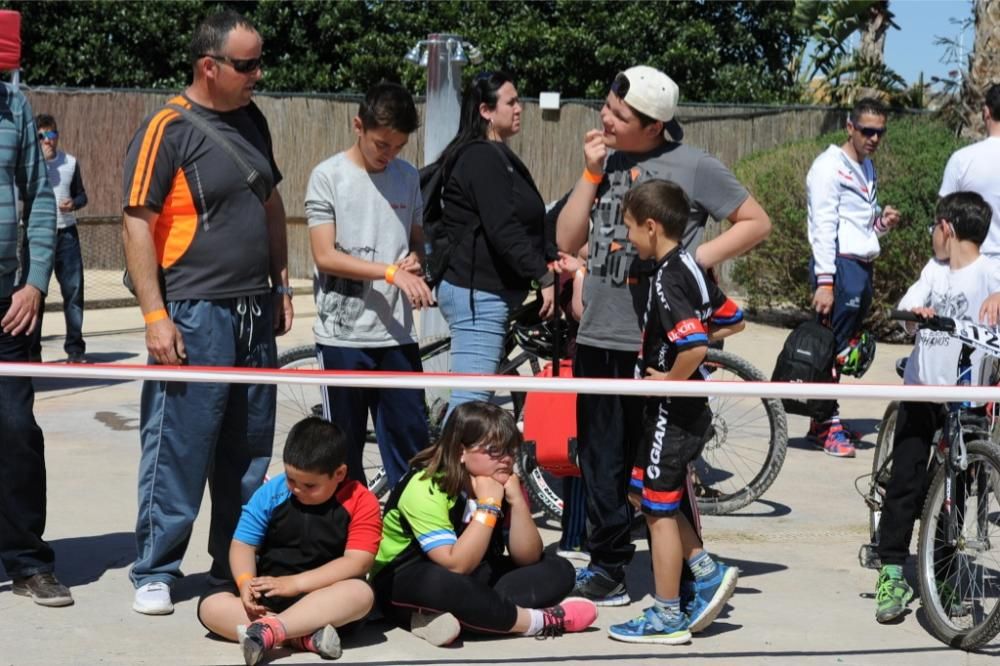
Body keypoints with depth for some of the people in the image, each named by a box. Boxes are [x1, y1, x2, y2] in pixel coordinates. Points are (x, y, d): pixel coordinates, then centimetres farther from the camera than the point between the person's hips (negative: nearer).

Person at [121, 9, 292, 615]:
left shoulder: (251, 120, 11)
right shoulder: (168, 130, -10)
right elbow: (138, 223, -12)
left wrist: (281, 282, 16)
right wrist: (155, 315, -17)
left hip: (255, 313, 7)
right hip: (194, 315, -7)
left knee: (247, 450, 12)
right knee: (178, 450, -4)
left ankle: (237, 561, 23)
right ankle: (156, 571, 6)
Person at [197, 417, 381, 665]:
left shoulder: (361, 503, -7)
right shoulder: (271, 492, 1)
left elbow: (357, 562, -16)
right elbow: (243, 544, 1)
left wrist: (295, 583, -23)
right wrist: (245, 581, -21)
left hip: (323, 597, -3)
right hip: (268, 592, 3)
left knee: (361, 592, -35)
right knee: (210, 606, -21)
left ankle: (269, 629, -47)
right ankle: (305, 635, -37)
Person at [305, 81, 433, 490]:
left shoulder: (407, 178, 10)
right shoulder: (329, 176, -4)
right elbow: (325, 256, -11)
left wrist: (415, 261, -3)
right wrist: (391, 272, -20)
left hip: (397, 334, 4)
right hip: (343, 333, -4)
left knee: (412, 443, 3)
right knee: (344, 448, 4)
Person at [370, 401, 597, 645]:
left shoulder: (500, 486, -2)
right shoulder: (425, 488, -23)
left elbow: (527, 558, -7)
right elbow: (456, 566, -31)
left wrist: (516, 499, -20)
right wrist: (488, 506, -30)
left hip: (473, 579, 8)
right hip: (405, 585, -8)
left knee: (558, 570, -8)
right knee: (444, 584, -42)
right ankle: (542, 621, -24)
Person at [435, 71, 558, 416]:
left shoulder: (498, 157, 20)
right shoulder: (481, 158, -12)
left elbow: (529, 223, 19)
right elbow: (503, 230, -20)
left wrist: (554, 261, 5)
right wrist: (544, 277, -17)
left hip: (488, 291, 11)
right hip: (477, 293, -11)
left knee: (471, 399, 11)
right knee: (471, 400, -12)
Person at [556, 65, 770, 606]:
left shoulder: (691, 166, -5)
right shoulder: (604, 161, 11)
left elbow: (756, 222, 0)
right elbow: (568, 241, 8)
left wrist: (696, 258, -11)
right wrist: (591, 174, -1)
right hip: (598, 338, 5)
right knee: (602, 463, 10)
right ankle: (608, 566, 20)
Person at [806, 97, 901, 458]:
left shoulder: (867, 168, 20)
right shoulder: (830, 167, -7)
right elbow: (823, 226, -14)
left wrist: (882, 222, 6)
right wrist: (824, 280, -20)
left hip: (863, 267, 9)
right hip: (840, 266, -9)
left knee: (845, 347, 10)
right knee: (833, 345, -9)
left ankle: (822, 421, 18)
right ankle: (829, 424, -6)